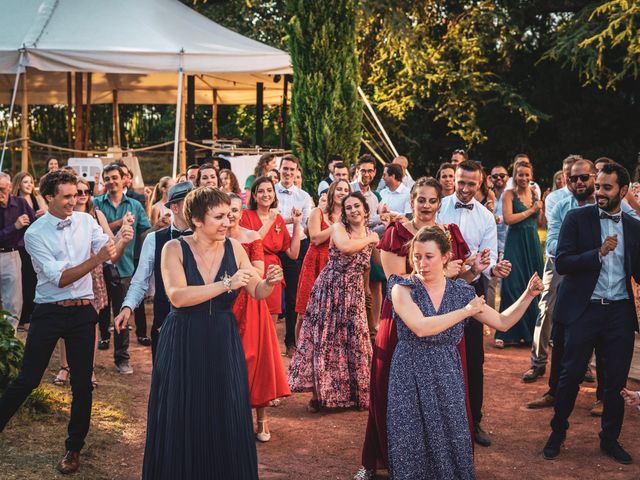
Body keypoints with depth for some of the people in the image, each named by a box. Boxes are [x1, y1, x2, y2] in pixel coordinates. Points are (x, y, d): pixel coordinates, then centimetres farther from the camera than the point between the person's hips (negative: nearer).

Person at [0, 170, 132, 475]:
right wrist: (96, 259, -29)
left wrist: (122, 240, -26)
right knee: (27, 380, 1)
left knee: (82, 383, 7)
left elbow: (110, 253, -4)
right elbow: (59, 279, -18)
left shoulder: (85, 221, 0)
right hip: (48, 313, -3)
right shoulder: (35, 234, -11)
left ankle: (74, 448, 22)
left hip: (82, 312, 3)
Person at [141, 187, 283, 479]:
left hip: (223, 343, 3)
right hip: (183, 344, -2)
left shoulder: (233, 248, -1)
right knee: (182, 423, 7)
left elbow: (257, 292, 2)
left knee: (227, 421, 7)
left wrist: (269, 282, -21)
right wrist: (226, 284, -30)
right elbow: (177, 296, -24)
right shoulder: (175, 249, -10)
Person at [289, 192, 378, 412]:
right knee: (324, 340, 0)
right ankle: (317, 393, 8)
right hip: (330, 289, -4)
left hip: (354, 294, 5)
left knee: (354, 342, 6)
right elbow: (345, 246, -29)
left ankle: (354, 393, 19)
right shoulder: (338, 227, -8)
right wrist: (368, 239, -16)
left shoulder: (371, 235, 9)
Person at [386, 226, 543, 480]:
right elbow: (420, 327, -24)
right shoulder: (403, 288, -7)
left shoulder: (461, 291, 3)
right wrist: (466, 311, -16)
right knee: (410, 449, -4)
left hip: (447, 378, 3)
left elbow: (502, 322, 11)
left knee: (451, 445, -3)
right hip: (409, 378, -2)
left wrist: (528, 295, -1)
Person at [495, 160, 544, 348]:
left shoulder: (534, 193, 11)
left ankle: (530, 330, 17)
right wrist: (531, 210, -12)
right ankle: (508, 334, 1)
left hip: (533, 243, 5)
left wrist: (541, 207, -3)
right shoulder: (509, 194, -4)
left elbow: (539, 222, 13)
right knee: (513, 286, -5)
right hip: (515, 243, -5)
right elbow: (508, 219, -18)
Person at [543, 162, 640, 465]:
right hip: (584, 310, -3)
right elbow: (561, 263, -10)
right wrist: (598, 253, -22)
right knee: (571, 376, 4)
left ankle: (610, 439, 27)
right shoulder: (577, 218, -3)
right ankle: (557, 434, 23)